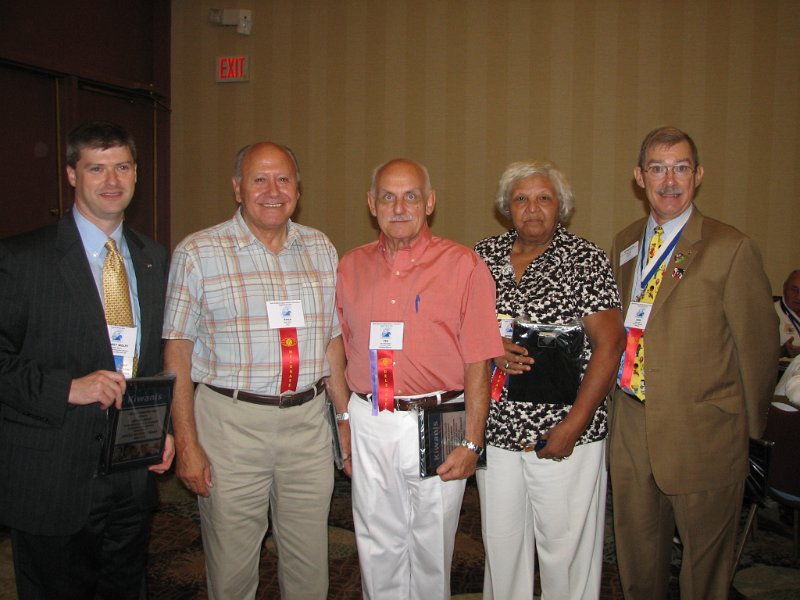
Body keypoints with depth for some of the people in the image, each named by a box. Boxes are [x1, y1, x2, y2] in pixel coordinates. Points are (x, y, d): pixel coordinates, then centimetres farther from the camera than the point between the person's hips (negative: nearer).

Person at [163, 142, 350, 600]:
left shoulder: (321, 249, 8)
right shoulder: (199, 252, -3)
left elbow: (333, 339, 11)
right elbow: (178, 351, -5)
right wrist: (187, 443, -9)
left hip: (308, 420, 3)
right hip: (231, 421, -3)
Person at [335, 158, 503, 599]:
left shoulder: (463, 266, -6)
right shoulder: (350, 266, 7)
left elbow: (478, 363, -8)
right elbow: (343, 349, 12)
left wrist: (471, 443, -11)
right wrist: (345, 424, 5)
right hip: (369, 424, 4)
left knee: (430, 546, 12)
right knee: (377, 545, 16)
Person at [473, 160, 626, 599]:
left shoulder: (585, 260, -5)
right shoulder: (483, 256, 6)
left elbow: (609, 344, -10)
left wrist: (574, 424, -15)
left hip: (562, 433, -3)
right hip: (495, 428, 4)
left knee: (566, 546, 7)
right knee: (501, 541, 16)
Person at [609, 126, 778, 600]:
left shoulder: (731, 248, -10)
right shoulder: (624, 244, 8)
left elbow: (758, 343, -6)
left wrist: (751, 426, 1)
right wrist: (619, 405, 10)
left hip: (704, 434, -5)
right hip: (630, 430, 5)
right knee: (637, 560, 19)